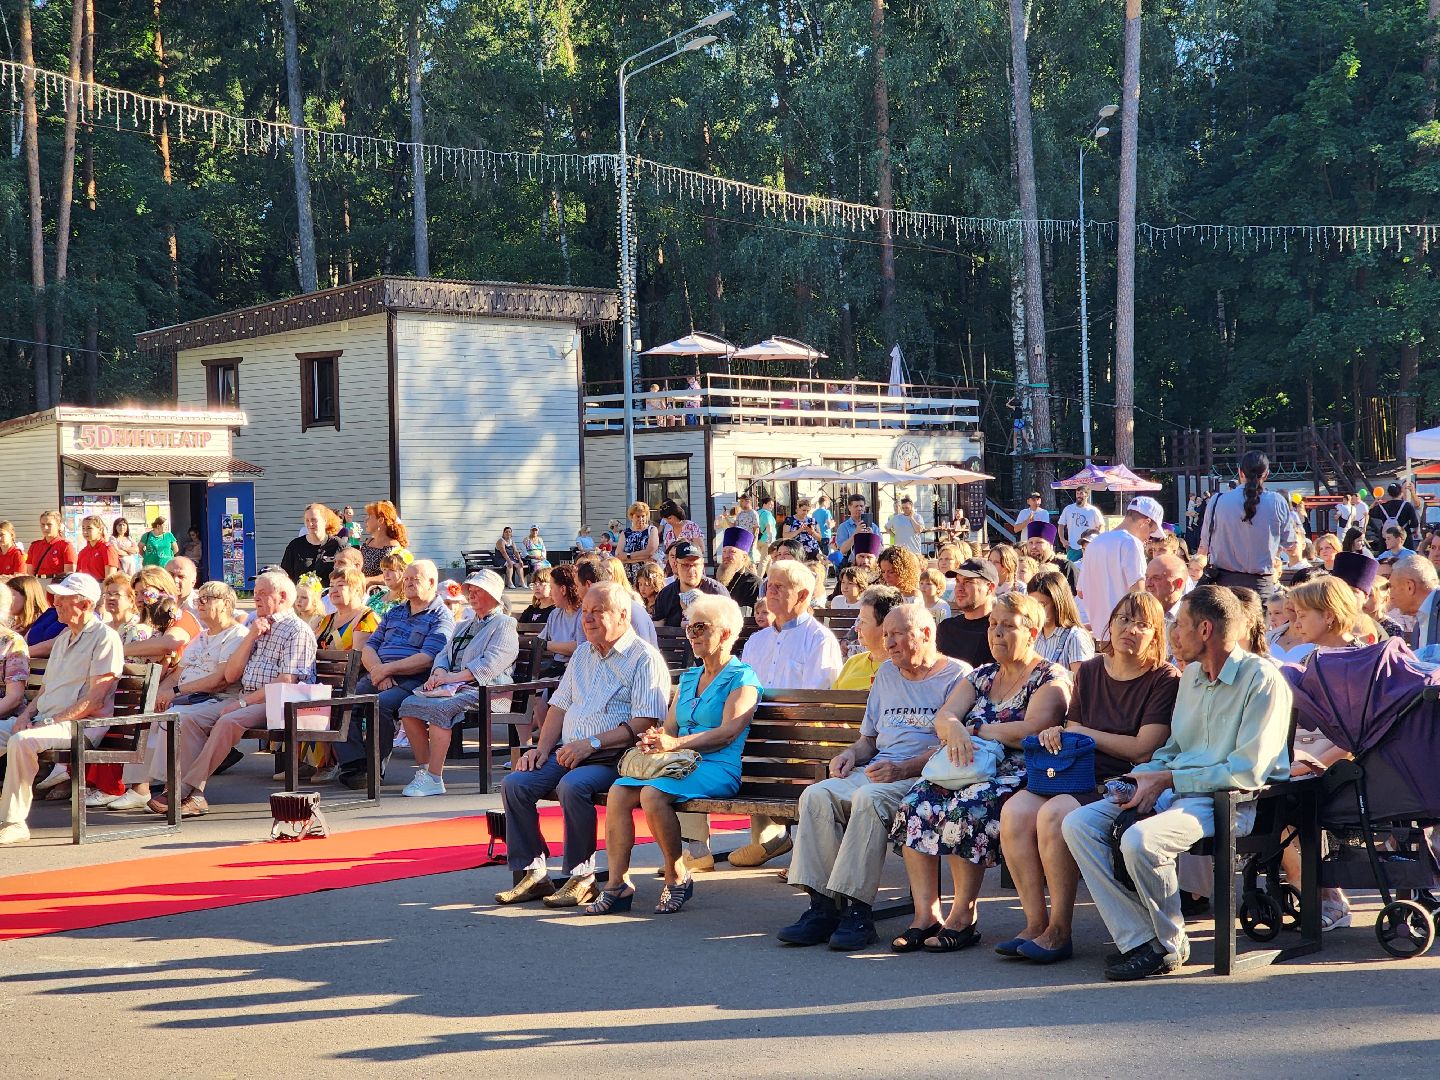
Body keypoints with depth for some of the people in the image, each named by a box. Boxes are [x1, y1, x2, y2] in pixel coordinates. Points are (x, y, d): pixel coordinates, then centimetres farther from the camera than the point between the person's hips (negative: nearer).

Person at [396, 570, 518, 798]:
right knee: (409, 705, -15)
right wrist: (439, 672, -3)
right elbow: (444, 654, 22)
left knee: (439, 708, -33)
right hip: (454, 688, 8)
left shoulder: (504, 625, 1)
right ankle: (423, 769, -12)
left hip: (484, 690, -8)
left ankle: (434, 779, -32)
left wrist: (452, 678, -19)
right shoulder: (464, 625, 29)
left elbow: (490, 664, -13)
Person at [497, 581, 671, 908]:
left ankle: (581, 877, -20)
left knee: (573, 786, -35)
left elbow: (644, 723, -14)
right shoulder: (583, 654, 22)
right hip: (568, 753, 7)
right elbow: (560, 706, 23)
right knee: (514, 784, -14)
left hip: (613, 757, -7)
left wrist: (592, 743, -19)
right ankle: (532, 873, -8)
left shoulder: (645, 658, -4)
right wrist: (542, 748, 6)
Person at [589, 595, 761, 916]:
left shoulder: (742, 678, 1)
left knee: (653, 794, -32)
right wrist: (653, 741, -8)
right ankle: (618, 885, -19)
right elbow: (669, 726, 18)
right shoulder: (688, 678, 25)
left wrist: (675, 743, -23)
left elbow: (728, 732, -13)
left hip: (718, 768, -7)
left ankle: (678, 877, -15)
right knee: (618, 792, -19)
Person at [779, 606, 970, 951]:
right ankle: (823, 906, -26)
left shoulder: (957, 675, 2)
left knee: (868, 798, -36)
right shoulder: (886, 673, 26)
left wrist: (904, 768, -20)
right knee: (816, 796, -22)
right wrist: (852, 753, 7)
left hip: (923, 777, -7)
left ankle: (856, 909, -35)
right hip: (875, 770, 7)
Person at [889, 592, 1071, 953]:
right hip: (970, 770, 6)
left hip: (1019, 773, -6)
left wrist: (974, 730, -5)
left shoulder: (1050, 677, 2)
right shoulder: (981, 676, 22)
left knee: (966, 808, -35)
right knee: (914, 805, -22)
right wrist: (954, 728, -18)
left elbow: (1032, 730, -15)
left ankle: (962, 917, -25)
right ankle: (925, 914, -23)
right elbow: (942, 717, 8)